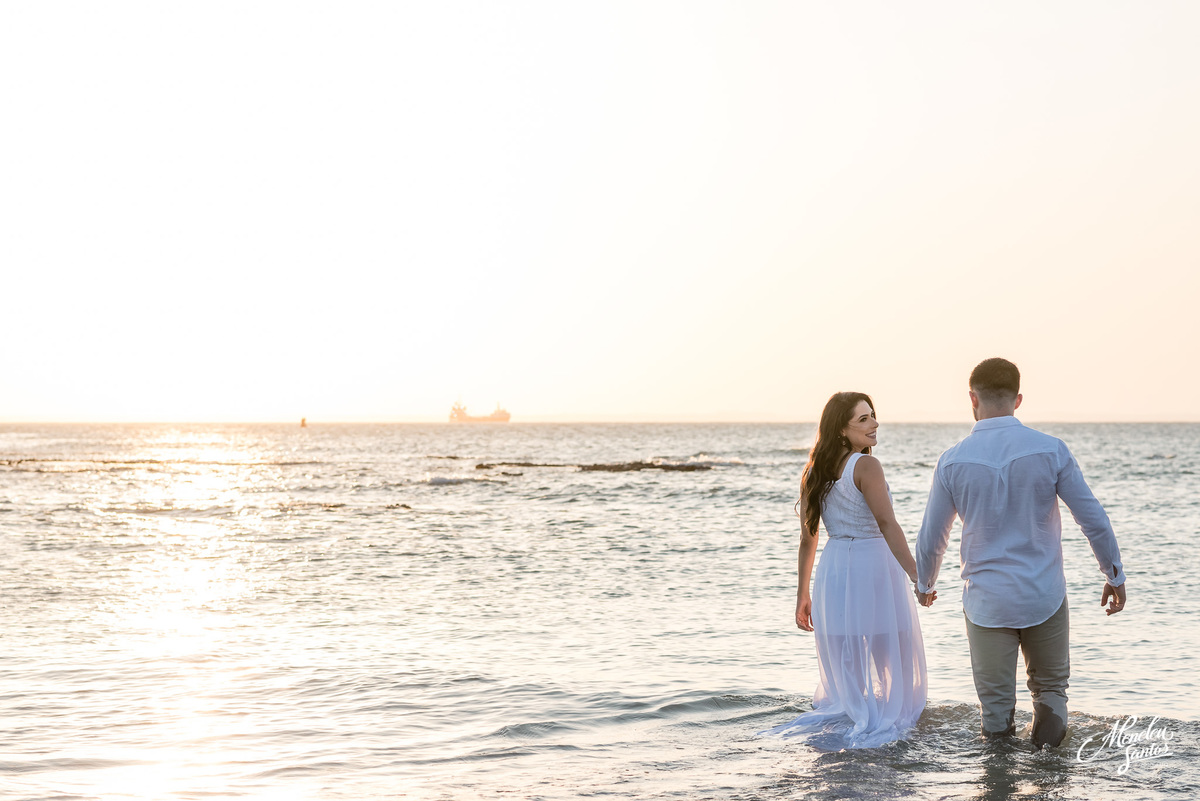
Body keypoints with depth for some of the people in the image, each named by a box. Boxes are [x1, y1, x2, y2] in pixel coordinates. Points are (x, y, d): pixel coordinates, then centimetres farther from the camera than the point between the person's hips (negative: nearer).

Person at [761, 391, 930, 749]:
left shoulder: (815, 471, 9)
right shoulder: (866, 466, -12)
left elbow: (807, 538, 12)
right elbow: (887, 524, -20)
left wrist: (802, 594, 16)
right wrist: (917, 575, -22)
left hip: (832, 569, 6)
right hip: (872, 564, -6)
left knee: (845, 664, 18)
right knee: (890, 660, 6)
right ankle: (880, 724, 5)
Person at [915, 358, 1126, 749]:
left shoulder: (952, 462, -6)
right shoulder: (1051, 450, -7)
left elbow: (931, 537, 4)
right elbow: (1094, 519, -3)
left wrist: (924, 584, 22)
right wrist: (1115, 575, 11)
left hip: (987, 603, 0)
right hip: (1045, 597, 0)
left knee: (995, 709, 10)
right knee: (1051, 685, 21)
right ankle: (1050, 712, -5)